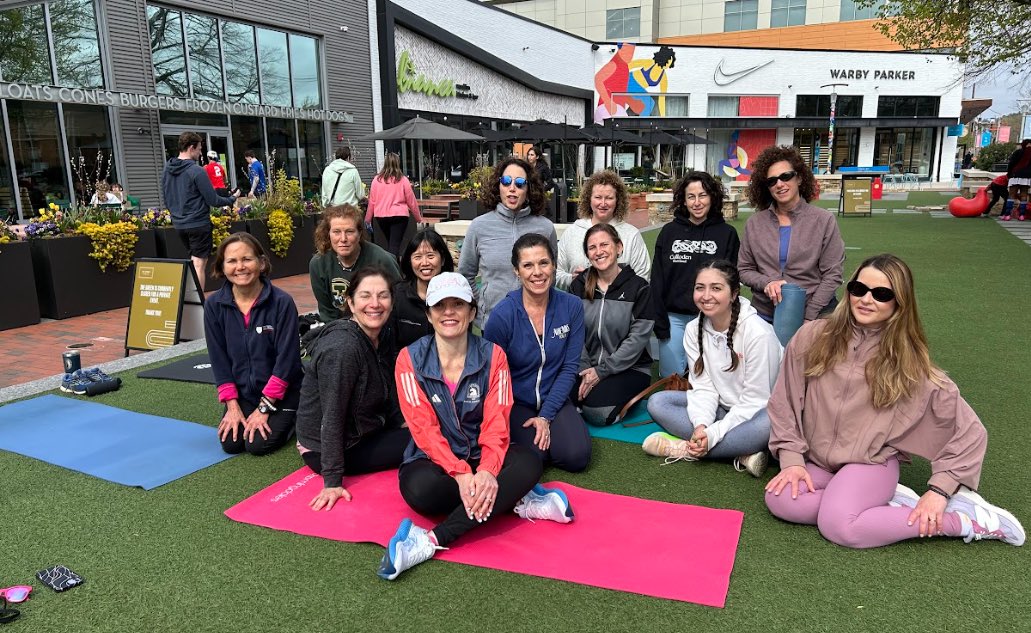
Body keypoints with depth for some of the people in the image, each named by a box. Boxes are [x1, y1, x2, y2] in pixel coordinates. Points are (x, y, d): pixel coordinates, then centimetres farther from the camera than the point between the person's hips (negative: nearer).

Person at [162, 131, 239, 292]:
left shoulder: (167, 170, 6)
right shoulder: (196, 171, -16)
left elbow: (166, 199, 14)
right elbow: (213, 200, -13)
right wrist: (232, 199, 4)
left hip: (179, 224, 7)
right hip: (198, 224, -7)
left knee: (195, 261, 21)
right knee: (199, 265, -1)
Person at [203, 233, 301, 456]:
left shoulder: (282, 302, -19)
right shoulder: (214, 305, -7)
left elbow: (287, 359, -18)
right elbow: (219, 359, -3)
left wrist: (264, 408, -17)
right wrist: (233, 406, -8)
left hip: (280, 394, -4)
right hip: (241, 393, 4)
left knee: (258, 444, -16)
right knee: (231, 443, -10)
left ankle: (290, 419, 14)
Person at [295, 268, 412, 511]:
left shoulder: (382, 336, -1)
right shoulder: (341, 348, -28)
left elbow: (389, 394, 11)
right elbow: (332, 416, -27)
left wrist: (406, 424, 3)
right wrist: (332, 482, -26)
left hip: (364, 434, 8)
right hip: (324, 450, -8)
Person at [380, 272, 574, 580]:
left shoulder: (492, 356, -3)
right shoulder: (410, 359, -7)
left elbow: (496, 424, -10)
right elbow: (424, 429, -13)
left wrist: (487, 470, -30)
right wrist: (460, 474, -28)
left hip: (481, 459, 2)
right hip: (433, 462, -1)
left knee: (529, 463, -29)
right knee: (421, 489, -36)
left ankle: (432, 541, -32)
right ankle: (519, 502, -18)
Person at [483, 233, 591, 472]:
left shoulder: (572, 307, -9)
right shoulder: (503, 315, -18)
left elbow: (570, 367, -6)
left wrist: (545, 416, -12)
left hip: (554, 398, 3)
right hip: (514, 401, -2)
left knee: (576, 457, -19)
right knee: (535, 454, -25)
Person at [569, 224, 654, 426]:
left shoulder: (638, 287, -4)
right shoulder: (579, 285, 7)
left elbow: (638, 338, -11)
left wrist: (602, 371, -15)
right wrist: (585, 370, -15)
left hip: (629, 368, -3)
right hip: (587, 366, 3)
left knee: (598, 413, -28)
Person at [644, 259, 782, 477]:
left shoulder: (758, 333, -23)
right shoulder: (694, 330, -6)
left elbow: (755, 400, -21)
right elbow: (704, 387, -7)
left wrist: (713, 434, -27)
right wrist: (701, 426, -26)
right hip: (721, 407, 5)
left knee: (768, 424, -39)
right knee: (657, 402, -14)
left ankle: (686, 448, -22)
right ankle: (741, 454, -23)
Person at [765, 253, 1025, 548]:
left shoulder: (908, 363, -5)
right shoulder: (812, 337, -3)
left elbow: (969, 429, -2)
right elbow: (784, 403, 2)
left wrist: (940, 489, -10)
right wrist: (792, 459, -8)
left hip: (871, 463, -3)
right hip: (814, 460, 3)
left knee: (838, 526, -30)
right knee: (780, 500, -27)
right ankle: (887, 500, -9)